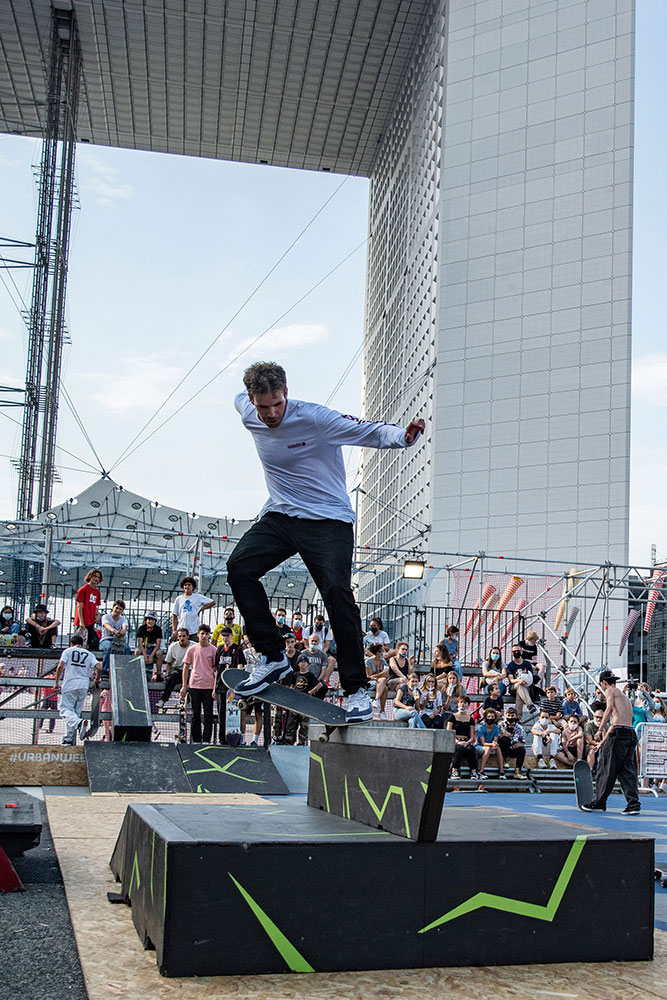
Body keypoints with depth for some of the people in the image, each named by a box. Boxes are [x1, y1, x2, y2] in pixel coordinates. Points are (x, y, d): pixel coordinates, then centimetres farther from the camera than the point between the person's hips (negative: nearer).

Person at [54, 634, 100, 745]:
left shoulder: (68, 651, 9)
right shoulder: (89, 654, 15)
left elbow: (60, 666, -6)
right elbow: (99, 668, 1)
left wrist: (57, 683, 1)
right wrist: (97, 680, 18)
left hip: (70, 685, -4)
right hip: (84, 686, 4)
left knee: (65, 709, -5)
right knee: (76, 711, 11)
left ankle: (79, 722, -35)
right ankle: (70, 739, 7)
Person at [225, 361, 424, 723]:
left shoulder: (315, 418, -19)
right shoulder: (246, 412, -3)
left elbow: (369, 432, -24)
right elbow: (240, 398, 23)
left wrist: (402, 435, -42)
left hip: (329, 520, -5)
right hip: (279, 516, 5)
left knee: (337, 591, -22)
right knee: (239, 566, -17)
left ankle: (356, 689, -12)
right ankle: (272, 657, -5)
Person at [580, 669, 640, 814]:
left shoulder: (610, 691, 5)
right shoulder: (626, 698, 29)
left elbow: (610, 708, -14)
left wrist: (600, 729, -17)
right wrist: (604, 740, 33)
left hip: (618, 734, -8)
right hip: (631, 734, 8)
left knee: (606, 769, 0)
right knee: (628, 771, 7)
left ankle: (598, 803, 6)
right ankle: (633, 804, -1)